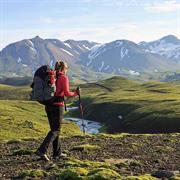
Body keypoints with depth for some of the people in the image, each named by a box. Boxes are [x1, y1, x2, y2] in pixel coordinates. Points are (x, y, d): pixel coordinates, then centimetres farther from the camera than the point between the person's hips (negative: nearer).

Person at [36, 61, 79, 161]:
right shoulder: (64, 78, -7)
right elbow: (67, 93, -13)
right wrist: (76, 93, 4)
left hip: (48, 105, 7)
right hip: (58, 106, -7)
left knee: (55, 129, 15)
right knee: (55, 130, -2)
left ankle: (57, 153, 20)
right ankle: (42, 150, -15)